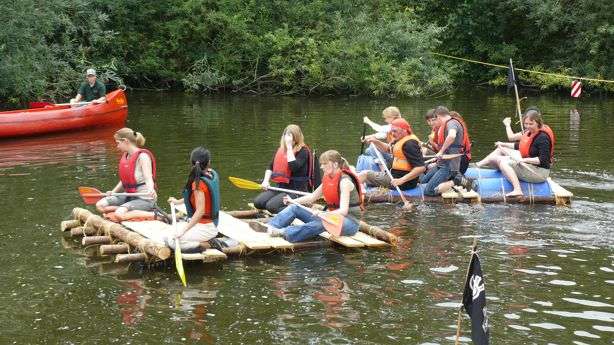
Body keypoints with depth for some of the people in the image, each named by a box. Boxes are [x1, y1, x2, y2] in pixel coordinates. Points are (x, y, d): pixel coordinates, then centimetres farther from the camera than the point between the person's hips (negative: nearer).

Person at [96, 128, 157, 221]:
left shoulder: (142, 156, -15)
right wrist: (113, 192, 9)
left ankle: (155, 215, -18)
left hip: (144, 198, -9)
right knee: (100, 205, -3)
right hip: (129, 196, 9)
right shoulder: (125, 156, 10)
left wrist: (151, 190, -46)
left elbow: (148, 178, -26)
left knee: (119, 215, -31)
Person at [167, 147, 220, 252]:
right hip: (212, 224, 9)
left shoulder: (198, 183, -22)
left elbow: (200, 211, -26)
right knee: (175, 227, 22)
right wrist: (178, 202, 25)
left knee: (171, 241, -18)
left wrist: (184, 230, -24)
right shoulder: (213, 174, 2)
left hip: (205, 228, -9)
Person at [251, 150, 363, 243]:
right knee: (294, 208, -3)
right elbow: (312, 197, 17)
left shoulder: (344, 181, -18)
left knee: (322, 223, -40)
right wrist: (293, 201, 2)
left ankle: (282, 232, -52)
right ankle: (270, 226, -24)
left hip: (349, 222, -8)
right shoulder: (328, 179, 9)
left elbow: (343, 211, -28)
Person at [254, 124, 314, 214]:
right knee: (258, 202, -10)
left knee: (271, 206, -26)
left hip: (296, 190, -8)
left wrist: (289, 147, -21)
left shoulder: (303, 151, -10)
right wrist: (266, 181, 0)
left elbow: (294, 167, -26)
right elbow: (270, 167, 18)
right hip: (280, 187, 8)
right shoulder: (280, 150, 10)